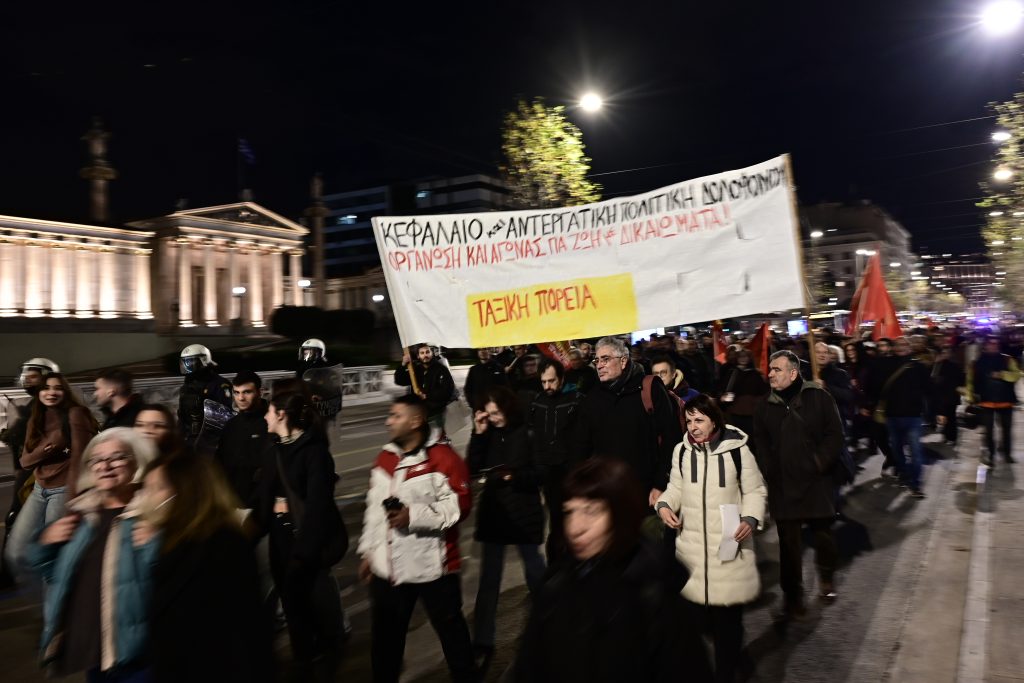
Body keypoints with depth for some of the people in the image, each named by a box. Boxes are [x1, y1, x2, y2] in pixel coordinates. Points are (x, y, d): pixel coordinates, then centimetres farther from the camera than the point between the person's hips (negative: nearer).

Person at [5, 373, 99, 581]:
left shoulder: (75, 414, -9)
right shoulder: (36, 419, 13)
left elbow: (79, 457, -15)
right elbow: (25, 460, 8)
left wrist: (72, 499, -21)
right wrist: (42, 451, -15)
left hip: (64, 490, -7)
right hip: (39, 490, 7)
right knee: (14, 552, 4)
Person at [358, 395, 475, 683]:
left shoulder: (443, 458, -16)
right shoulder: (385, 458, 7)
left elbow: (459, 506, -19)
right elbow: (373, 509, 14)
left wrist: (413, 515, -23)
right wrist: (367, 551, 15)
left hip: (433, 566, -6)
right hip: (388, 567, 6)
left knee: (450, 628, 10)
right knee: (385, 633, 19)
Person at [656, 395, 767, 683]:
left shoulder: (737, 449, -10)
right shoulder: (681, 450, 1)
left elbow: (755, 491, 0)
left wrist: (750, 519, -16)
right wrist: (664, 504, -7)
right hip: (691, 543, 3)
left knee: (728, 616, 5)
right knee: (695, 611, 9)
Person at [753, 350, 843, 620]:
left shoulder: (818, 397, -5)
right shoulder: (766, 405, 4)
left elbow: (834, 435, -4)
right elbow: (761, 445, 8)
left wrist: (819, 463, -11)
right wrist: (770, 472, -2)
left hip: (817, 482, -1)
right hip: (783, 486, 1)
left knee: (823, 533, 14)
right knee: (788, 542, 3)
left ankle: (826, 579, 41)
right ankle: (793, 596, 14)